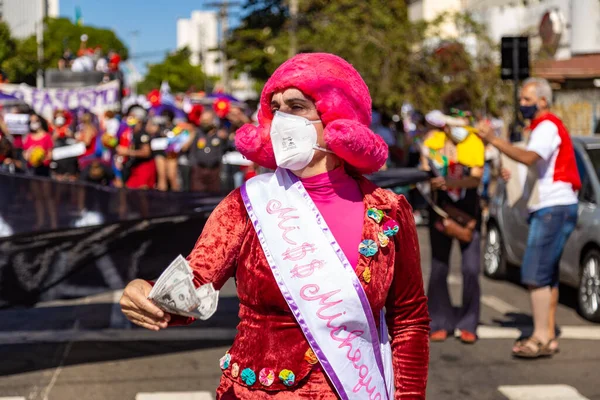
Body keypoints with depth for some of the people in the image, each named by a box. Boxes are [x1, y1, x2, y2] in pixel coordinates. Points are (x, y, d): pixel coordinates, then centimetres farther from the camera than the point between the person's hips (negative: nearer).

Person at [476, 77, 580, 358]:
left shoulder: (548, 127, -11)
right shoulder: (543, 127, 22)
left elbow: (529, 158, -29)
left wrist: (494, 140, -31)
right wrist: (514, 175, 12)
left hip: (553, 209, -11)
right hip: (547, 209, 11)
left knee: (535, 275, -13)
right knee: (547, 275, 12)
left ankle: (541, 338, -12)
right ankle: (548, 336, 16)